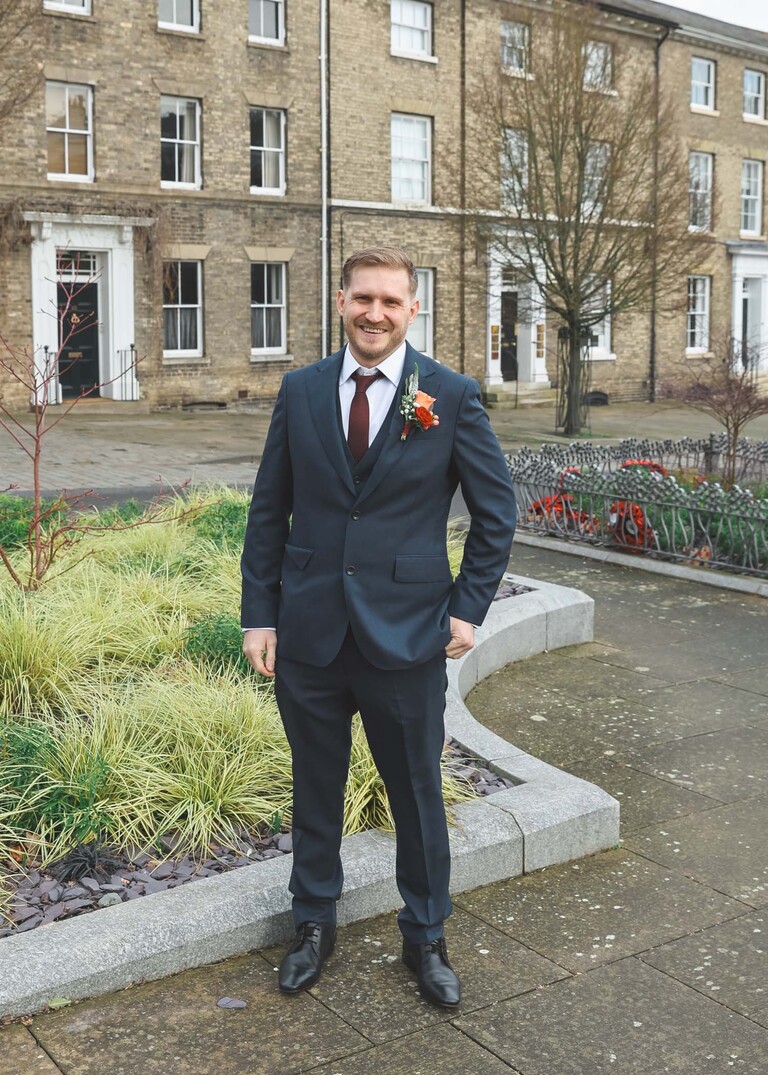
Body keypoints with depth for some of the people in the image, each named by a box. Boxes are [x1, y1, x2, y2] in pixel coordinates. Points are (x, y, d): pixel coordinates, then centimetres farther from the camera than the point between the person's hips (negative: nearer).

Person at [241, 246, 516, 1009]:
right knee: (316, 788, 16)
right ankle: (314, 923, 36)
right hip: (309, 633, 2)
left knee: (417, 793, 11)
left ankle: (425, 936, 32)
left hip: (405, 635, -2)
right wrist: (259, 614, 2)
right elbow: (268, 511, 6)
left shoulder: (452, 397, -4)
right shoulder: (300, 392, 3)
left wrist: (469, 608, -3)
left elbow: (496, 510, 2)